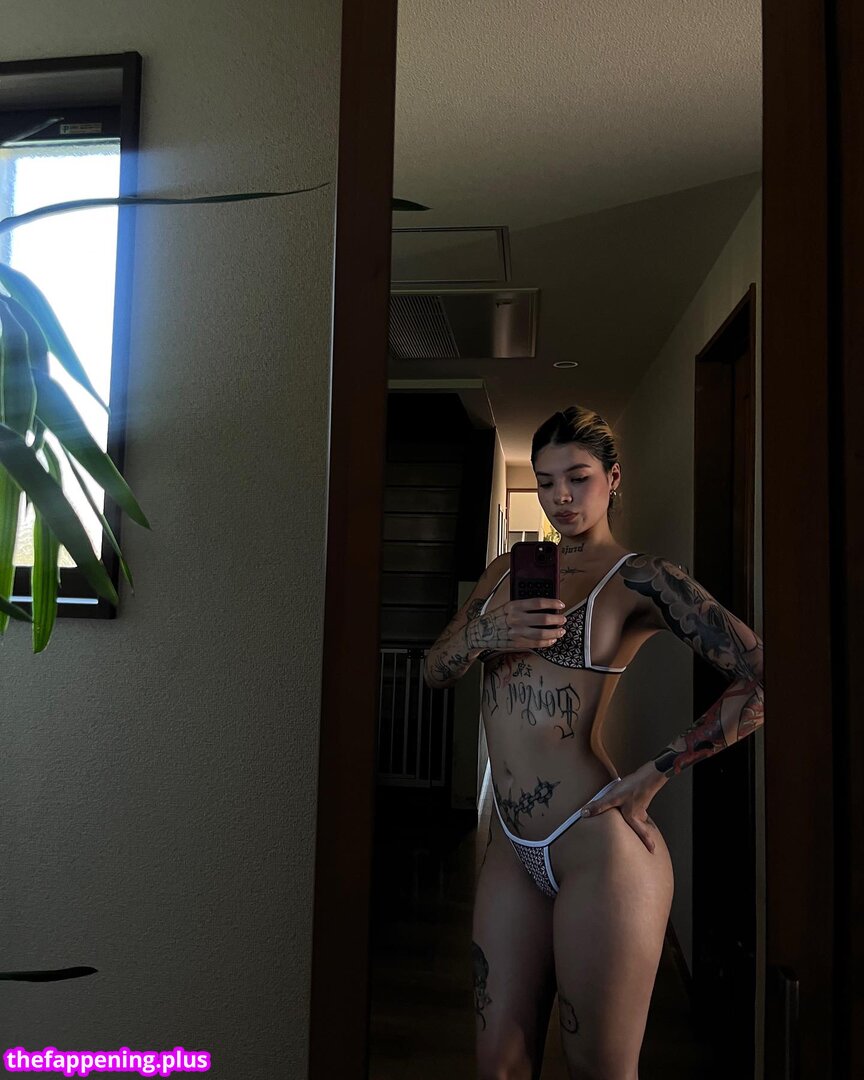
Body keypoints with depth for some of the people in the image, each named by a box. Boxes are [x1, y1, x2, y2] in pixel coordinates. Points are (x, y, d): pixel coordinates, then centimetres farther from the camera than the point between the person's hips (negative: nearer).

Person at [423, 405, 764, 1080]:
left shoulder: (640, 577, -7)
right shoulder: (507, 571, 12)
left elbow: (762, 680, -15)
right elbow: (435, 671, 10)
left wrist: (648, 779, -15)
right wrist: (488, 632, -12)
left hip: (598, 846, -5)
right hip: (513, 846, 6)